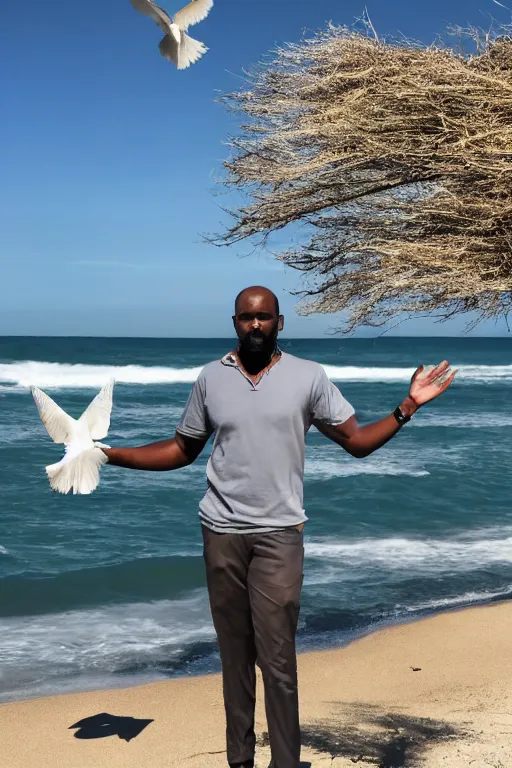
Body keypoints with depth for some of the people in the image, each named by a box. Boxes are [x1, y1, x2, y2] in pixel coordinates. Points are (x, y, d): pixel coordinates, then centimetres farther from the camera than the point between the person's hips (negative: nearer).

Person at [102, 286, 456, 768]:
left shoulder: (308, 376, 0)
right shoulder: (211, 378, 5)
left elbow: (357, 442, 1)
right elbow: (182, 450, 13)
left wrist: (408, 407, -12)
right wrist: (109, 454, 5)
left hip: (279, 534, -2)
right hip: (221, 533, 2)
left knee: (277, 659, -7)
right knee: (234, 652, 8)